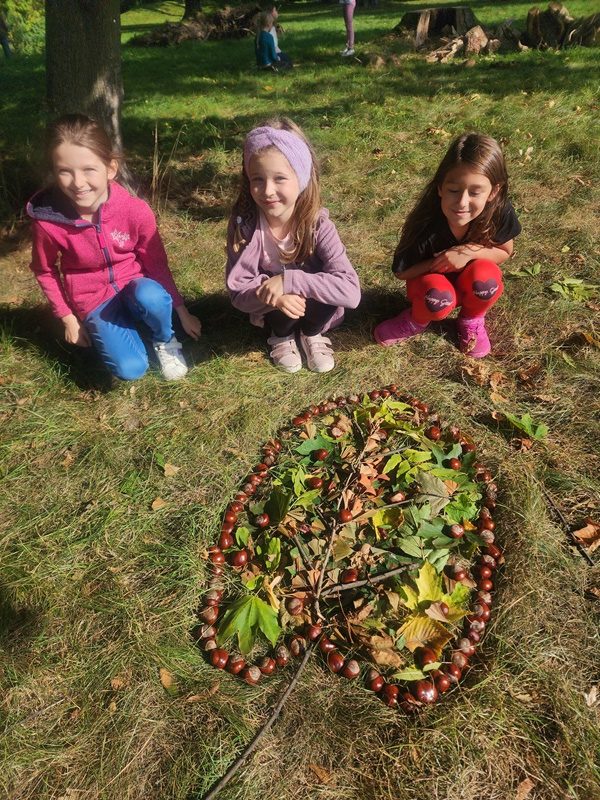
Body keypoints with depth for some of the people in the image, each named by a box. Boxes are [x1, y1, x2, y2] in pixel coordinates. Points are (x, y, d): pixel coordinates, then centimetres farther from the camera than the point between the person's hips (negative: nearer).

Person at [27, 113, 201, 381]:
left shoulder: (136, 210, -18)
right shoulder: (47, 221, -17)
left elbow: (156, 263, -5)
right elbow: (45, 271, 2)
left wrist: (182, 311, -1)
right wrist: (68, 318, 3)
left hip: (135, 285, 0)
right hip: (94, 302, 0)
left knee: (151, 297, -37)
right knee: (130, 369, -21)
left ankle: (165, 341, -3)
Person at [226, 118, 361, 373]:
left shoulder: (317, 224, -24)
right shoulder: (243, 224, -22)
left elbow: (351, 291, -33)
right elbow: (237, 291, -19)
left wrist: (289, 281, -39)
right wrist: (271, 295, -40)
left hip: (312, 307, 0)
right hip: (271, 310, 0)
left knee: (324, 285, -31)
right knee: (282, 302, -33)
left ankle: (312, 334, 2)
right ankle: (282, 336, 3)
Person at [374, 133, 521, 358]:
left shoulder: (500, 212, -25)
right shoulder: (425, 223, -31)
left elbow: (505, 253, -5)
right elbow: (401, 272, -17)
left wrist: (471, 251, -25)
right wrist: (439, 262, -28)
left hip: (472, 282, 2)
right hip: (430, 279, -2)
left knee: (485, 276, -32)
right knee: (438, 300, -36)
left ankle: (471, 320, 2)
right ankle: (417, 321, 3)